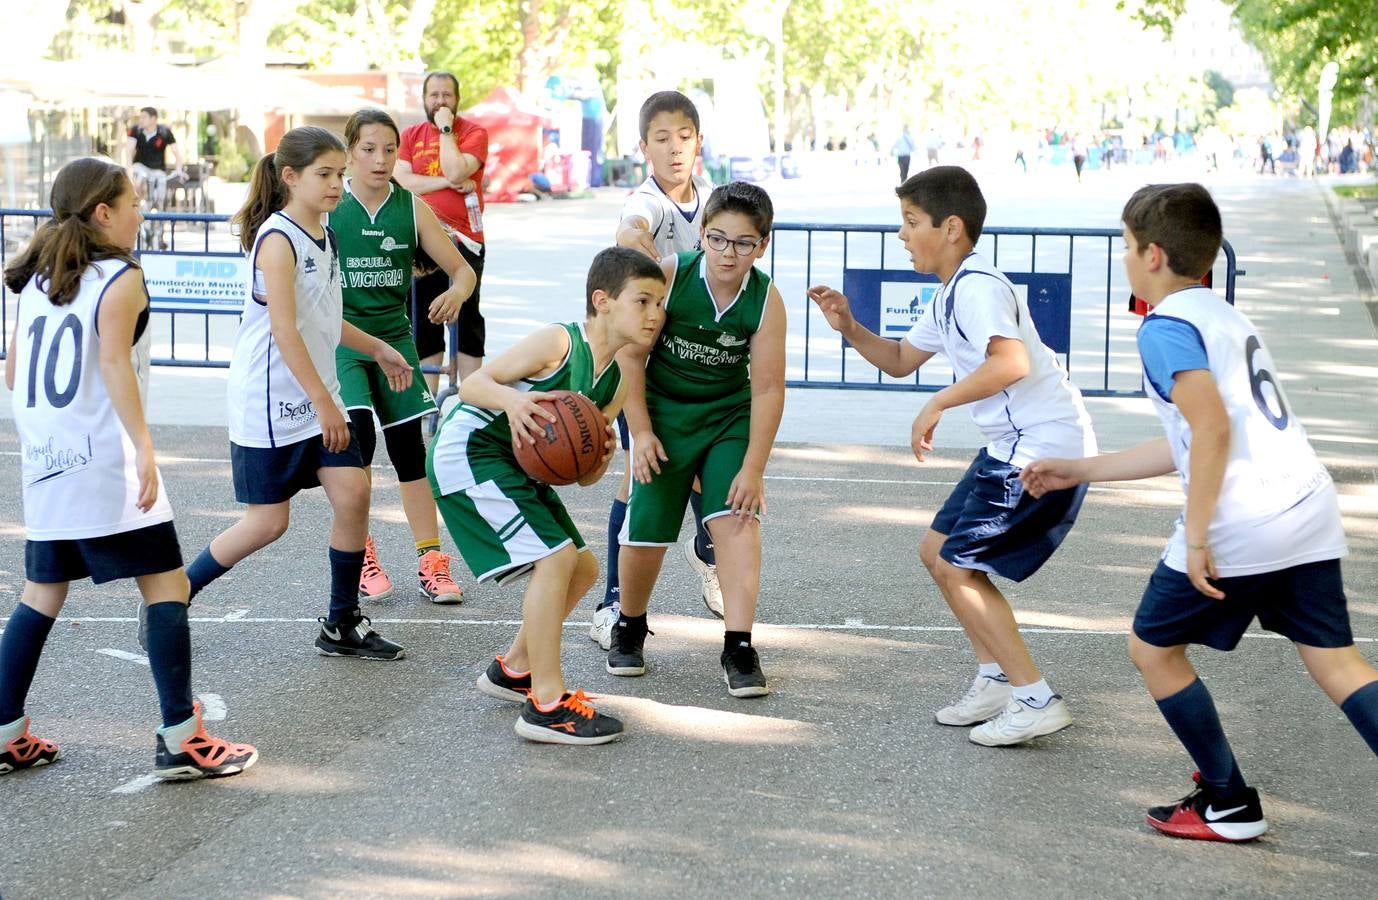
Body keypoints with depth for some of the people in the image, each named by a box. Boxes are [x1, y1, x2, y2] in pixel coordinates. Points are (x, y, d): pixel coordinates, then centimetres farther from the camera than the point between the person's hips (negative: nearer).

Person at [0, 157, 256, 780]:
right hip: (106, 462, -8)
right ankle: (180, 738, -5)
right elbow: (114, 363, -19)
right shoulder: (120, 277, -7)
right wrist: (145, 446, -24)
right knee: (166, 584, -2)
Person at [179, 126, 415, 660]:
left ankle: (342, 625, 10)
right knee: (270, 521, -2)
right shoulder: (278, 239, -17)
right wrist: (323, 403, -23)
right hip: (269, 402, -8)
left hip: (316, 397, 8)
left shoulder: (323, 237, 10)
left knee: (353, 493, -2)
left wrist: (377, 350, 24)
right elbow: (284, 330, -22)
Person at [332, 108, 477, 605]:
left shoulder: (412, 209, -2)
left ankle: (430, 559, 13)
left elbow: (463, 270, 1)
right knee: (358, 436, -17)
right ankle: (360, 555, -1)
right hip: (341, 338, -3)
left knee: (408, 446, 4)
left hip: (394, 336, 3)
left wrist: (457, 294, -22)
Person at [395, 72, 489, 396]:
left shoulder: (474, 132, 0)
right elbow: (402, 180, -4)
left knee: (465, 319, 0)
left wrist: (446, 129, -10)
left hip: (463, 239, -3)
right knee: (423, 322, 9)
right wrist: (449, 182, -11)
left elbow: (456, 171, -17)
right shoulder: (410, 136, 10)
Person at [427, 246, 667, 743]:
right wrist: (510, 399, -38)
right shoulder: (559, 342, -18)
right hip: (469, 451, -9)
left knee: (583, 568, 12)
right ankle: (546, 705, -14)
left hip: (516, 465, 9)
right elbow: (472, 384, -18)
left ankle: (513, 669, 28)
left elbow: (585, 477, 7)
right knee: (557, 557, -19)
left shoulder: (614, 382, 6)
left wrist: (601, 455, -15)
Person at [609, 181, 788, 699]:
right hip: (663, 413, 0)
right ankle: (629, 628, 29)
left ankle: (739, 647, -13)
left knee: (737, 518, -16)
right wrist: (640, 431, -12)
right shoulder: (669, 275, -20)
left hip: (730, 418, 0)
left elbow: (768, 388, -15)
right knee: (644, 532, 2)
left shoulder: (765, 300, -17)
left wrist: (753, 468, -16)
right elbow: (631, 353, -11)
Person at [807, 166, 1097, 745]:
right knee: (938, 552, 15)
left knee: (955, 568, -7)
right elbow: (900, 361, 26)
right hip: (1013, 447, 11)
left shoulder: (977, 286, -19)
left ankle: (1036, 702, -4)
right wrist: (849, 328, 10)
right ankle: (996, 679, 22)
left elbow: (1011, 362, -35)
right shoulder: (949, 295, 15)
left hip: (1044, 447, -11)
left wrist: (937, 405, -28)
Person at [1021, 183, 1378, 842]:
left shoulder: (1166, 326, -7)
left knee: (1152, 647, 11)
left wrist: (1196, 534, -17)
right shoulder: (1222, 315, 23)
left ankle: (1230, 806, 17)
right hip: (1310, 512, 8)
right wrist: (1080, 471, 30)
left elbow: (1213, 428, -21)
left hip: (1239, 525, -8)